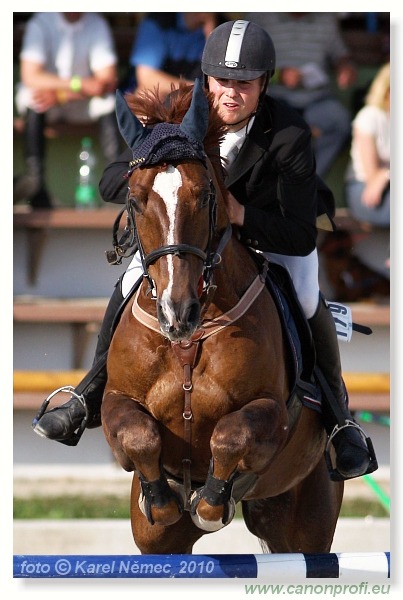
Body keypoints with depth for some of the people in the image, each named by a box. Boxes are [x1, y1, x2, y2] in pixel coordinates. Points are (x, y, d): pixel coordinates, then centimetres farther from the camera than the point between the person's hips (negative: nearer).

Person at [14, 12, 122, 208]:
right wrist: (80, 84, -33)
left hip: (81, 104, 2)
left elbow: (108, 80, -16)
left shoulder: (97, 25, -9)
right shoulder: (40, 23, -15)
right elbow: (30, 76, -25)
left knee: (109, 103, -27)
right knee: (32, 99, -34)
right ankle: (33, 175, -44)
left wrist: (60, 94, -28)